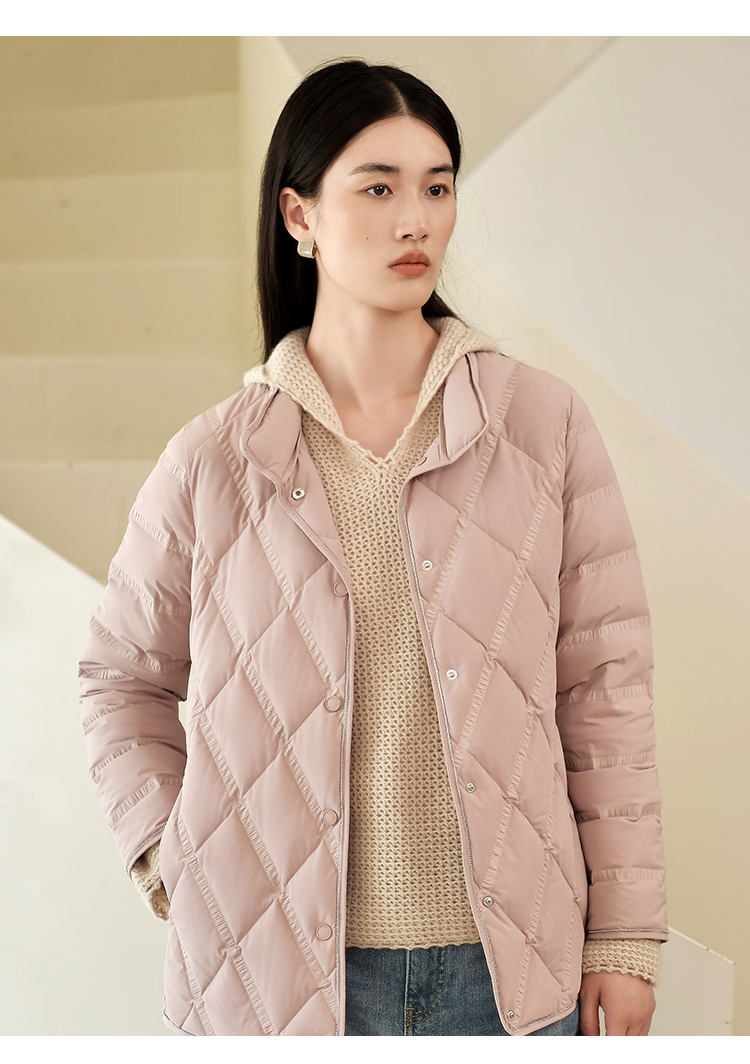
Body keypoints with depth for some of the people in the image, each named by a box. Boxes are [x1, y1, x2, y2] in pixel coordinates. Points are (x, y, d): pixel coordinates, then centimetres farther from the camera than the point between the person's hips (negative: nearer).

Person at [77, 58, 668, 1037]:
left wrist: (625, 936, 1)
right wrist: (169, 855, 1)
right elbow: (122, 676, 12)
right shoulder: (214, 460, -2)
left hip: (506, 966, 1)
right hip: (281, 971, 0)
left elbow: (606, 687, 0)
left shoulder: (545, 425, -2)